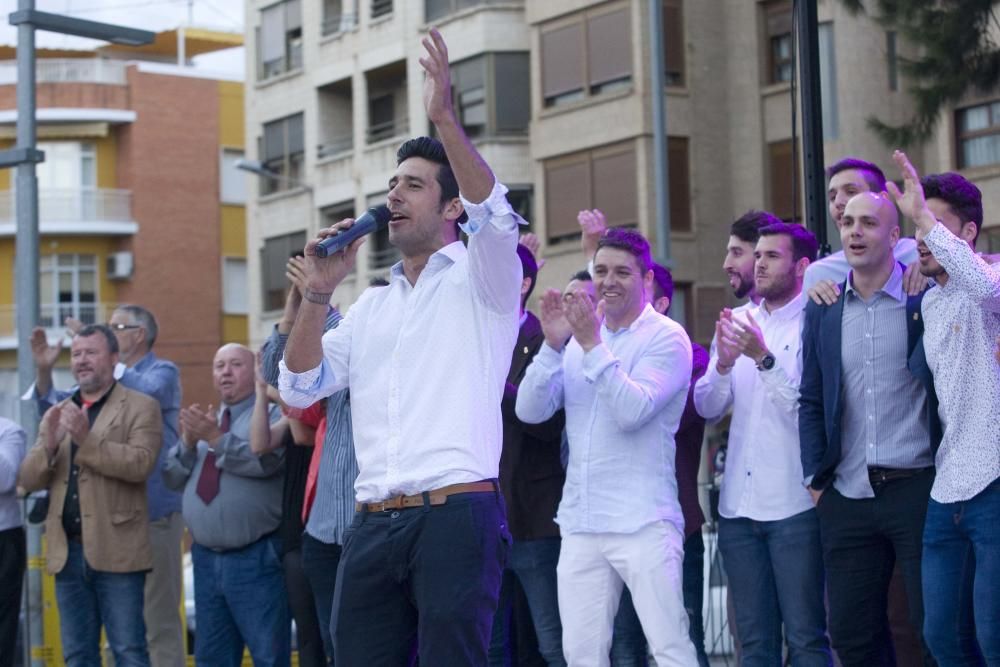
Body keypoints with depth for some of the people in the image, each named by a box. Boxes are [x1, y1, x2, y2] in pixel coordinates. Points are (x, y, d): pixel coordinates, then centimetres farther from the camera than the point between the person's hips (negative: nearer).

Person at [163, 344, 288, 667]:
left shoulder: (271, 413, -1)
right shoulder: (204, 419, 20)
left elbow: (266, 460, -20)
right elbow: (172, 477, 12)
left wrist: (217, 438, -22)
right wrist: (188, 441, -5)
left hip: (256, 558, -7)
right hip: (206, 558, 7)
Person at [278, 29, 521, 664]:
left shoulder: (481, 280, 5)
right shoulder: (370, 307, 21)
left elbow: (495, 214, -17)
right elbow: (300, 388, 14)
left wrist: (445, 118, -25)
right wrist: (319, 291, 2)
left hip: (457, 515, -5)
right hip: (373, 524, 6)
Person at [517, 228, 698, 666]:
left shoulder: (666, 338, -3)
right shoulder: (576, 340, 13)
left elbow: (633, 411, -17)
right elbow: (530, 411, 4)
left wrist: (593, 346, -18)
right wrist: (553, 345, -8)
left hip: (643, 525, -5)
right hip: (580, 525, 5)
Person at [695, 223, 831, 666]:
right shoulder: (735, 322, 12)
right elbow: (707, 407, 8)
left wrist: (764, 358, -23)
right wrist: (724, 364, -10)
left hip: (794, 508, -5)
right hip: (738, 506, 6)